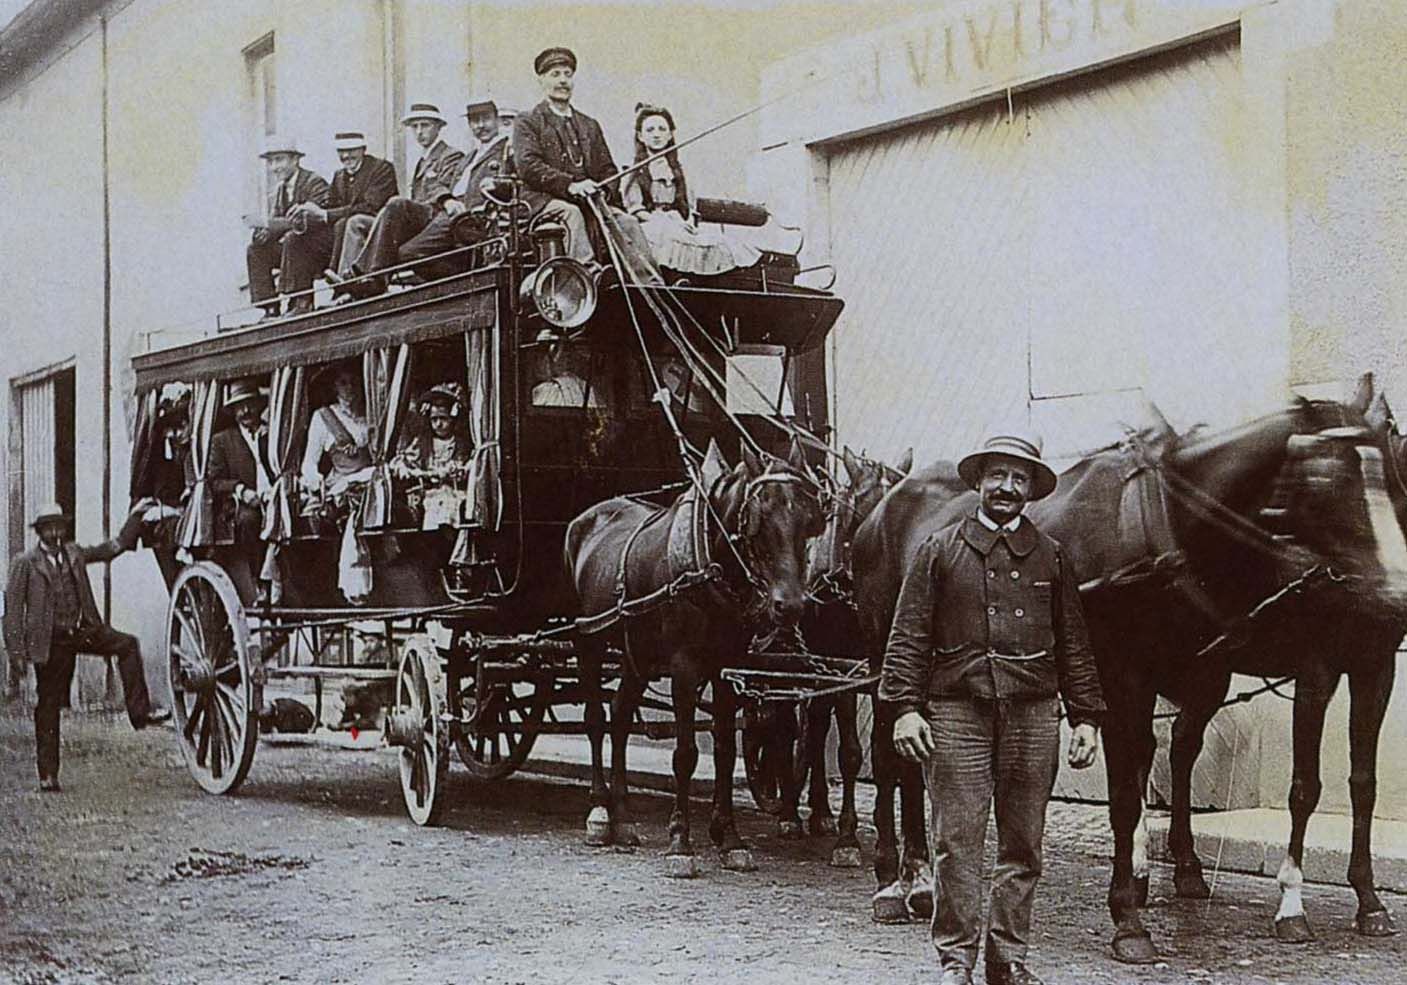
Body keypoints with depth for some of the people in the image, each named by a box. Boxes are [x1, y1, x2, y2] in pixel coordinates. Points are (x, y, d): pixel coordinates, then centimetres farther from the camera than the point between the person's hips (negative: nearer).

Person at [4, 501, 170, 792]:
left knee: (128, 645, -17)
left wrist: (135, 517, 6)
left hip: (83, 630, 4)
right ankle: (47, 774, 8)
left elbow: (115, 547, 14)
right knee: (48, 707, 1)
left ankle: (139, 711, -13)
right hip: (51, 640, -4)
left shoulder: (74, 553, 9)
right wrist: (16, 650, -10)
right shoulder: (25, 563, -2)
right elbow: (13, 607, -3)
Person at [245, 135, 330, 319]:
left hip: (322, 248, -8)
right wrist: (263, 230, -17)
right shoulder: (276, 194, 13)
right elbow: (274, 224, 10)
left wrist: (267, 224, -27)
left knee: (293, 237, -34)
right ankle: (270, 308, -11)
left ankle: (302, 302, -32)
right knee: (255, 249, -7)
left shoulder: (315, 183, -13)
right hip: (295, 247, 8)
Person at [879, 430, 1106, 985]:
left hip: (1033, 714, 2)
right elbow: (908, 637, 2)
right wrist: (905, 707, -7)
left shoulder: (1050, 557, 12)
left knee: (1023, 844, 7)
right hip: (957, 711, -2)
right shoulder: (940, 550, 5)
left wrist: (1085, 716, 6)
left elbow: (1073, 646, 13)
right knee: (956, 841, -2)